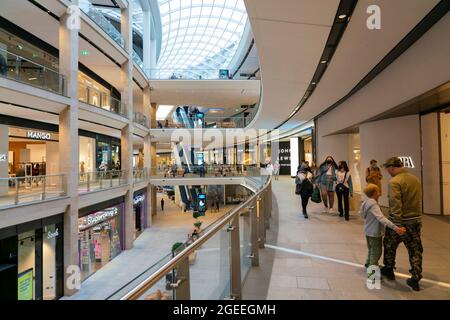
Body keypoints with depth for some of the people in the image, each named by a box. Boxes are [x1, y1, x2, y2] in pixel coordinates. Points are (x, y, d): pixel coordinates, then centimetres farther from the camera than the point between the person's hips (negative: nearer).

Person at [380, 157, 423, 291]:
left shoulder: (395, 182, -17)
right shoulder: (415, 179, 7)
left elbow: (396, 204, -24)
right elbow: (418, 200, 11)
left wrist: (398, 224, -23)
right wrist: (415, 215, 16)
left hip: (400, 221, -6)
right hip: (416, 220, 6)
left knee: (389, 246, 16)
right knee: (415, 250, 12)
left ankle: (388, 270, 31)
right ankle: (415, 280, 17)